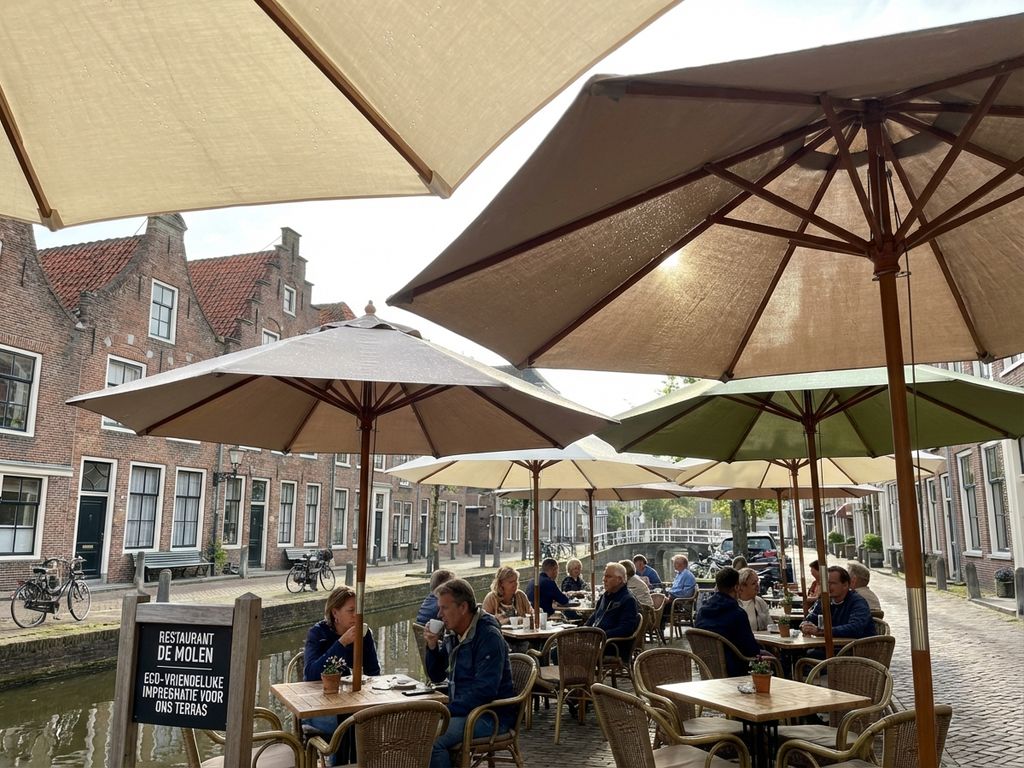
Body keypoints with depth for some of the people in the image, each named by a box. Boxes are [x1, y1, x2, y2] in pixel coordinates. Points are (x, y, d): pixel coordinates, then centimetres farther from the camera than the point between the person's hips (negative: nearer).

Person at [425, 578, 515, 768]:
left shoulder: (488, 636, -18)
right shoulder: (453, 635, 8)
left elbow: (485, 691, -25)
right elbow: (437, 676, 16)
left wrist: (448, 710, -24)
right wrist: (432, 647, -2)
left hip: (491, 715, -8)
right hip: (463, 709, 8)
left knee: (432, 740, -26)